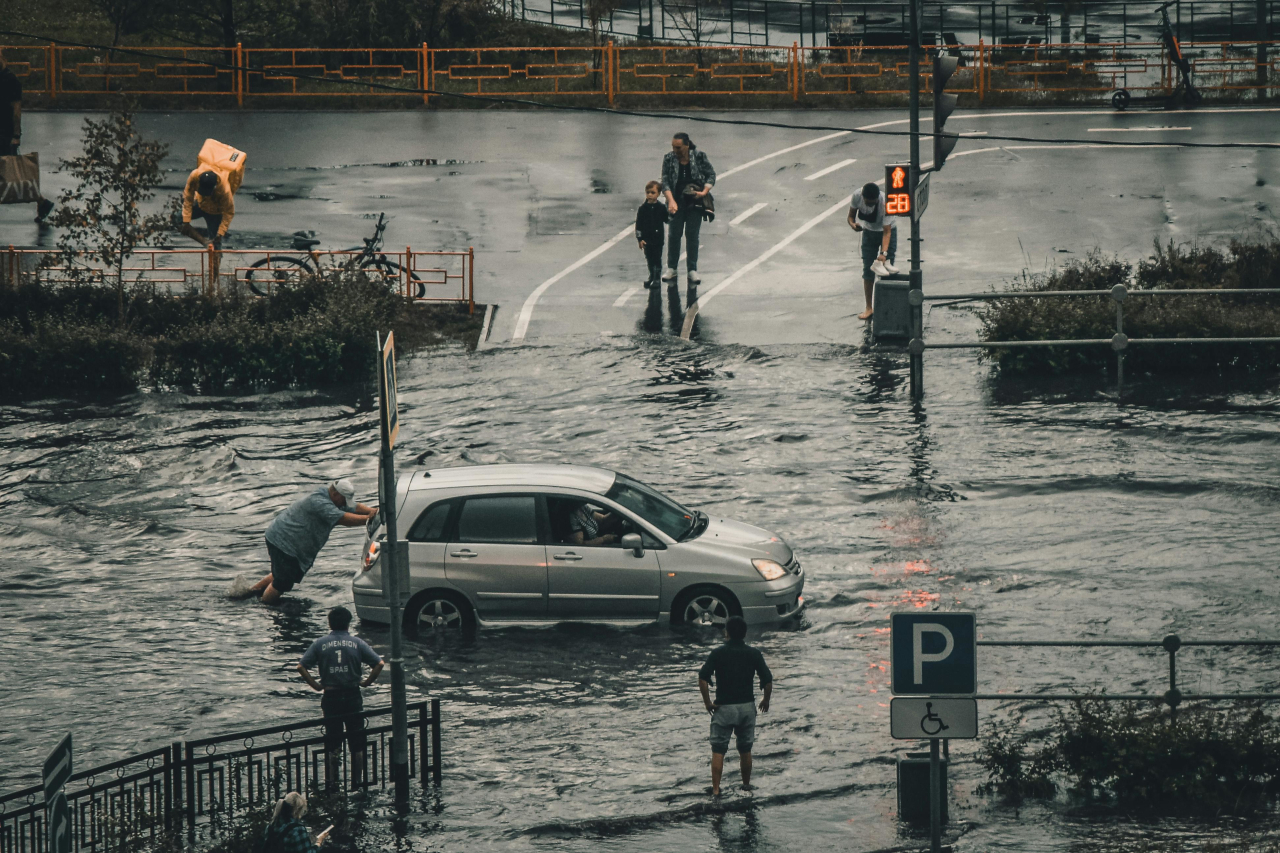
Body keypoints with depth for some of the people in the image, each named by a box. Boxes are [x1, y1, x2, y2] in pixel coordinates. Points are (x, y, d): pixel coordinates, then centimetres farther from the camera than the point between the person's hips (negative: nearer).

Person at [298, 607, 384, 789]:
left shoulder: (320, 644, -1)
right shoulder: (357, 643, -1)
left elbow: (301, 667, -7)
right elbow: (379, 663, -8)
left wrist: (316, 685, 1)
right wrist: (367, 682, 2)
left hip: (330, 697, 0)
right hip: (353, 697, 0)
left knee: (333, 742, 7)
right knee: (357, 743, 9)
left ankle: (333, 781, 7)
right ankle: (357, 780, 12)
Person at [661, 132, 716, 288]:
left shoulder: (699, 157, -8)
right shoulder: (669, 159, -5)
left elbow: (711, 174, 1)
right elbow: (665, 182, -9)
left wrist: (704, 192, -13)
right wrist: (671, 200, -22)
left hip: (695, 202, -1)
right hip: (677, 202, 1)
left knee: (692, 234, 1)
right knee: (674, 234, 3)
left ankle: (692, 269, 8)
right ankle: (671, 268, 15)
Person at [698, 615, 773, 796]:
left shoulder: (718, 654, -5)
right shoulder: (754, 654, -2)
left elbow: (702, 679, -15)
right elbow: (767, 680, -7)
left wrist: (708, 703, -5)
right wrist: (766, 700, 11)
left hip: (723, 707, -2)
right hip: (747, 706, 2)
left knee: (718, 750, 3)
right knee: (745, 749, 17)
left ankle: (715, 789, -4)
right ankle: (746, 785, 26)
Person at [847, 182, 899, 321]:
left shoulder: (885, 203, -35)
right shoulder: (857, 197, -25)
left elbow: (887, 231, -33)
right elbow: (851, 215, -9)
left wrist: (883, 253, -43)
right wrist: (853, 224, -33)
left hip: (887, 232, -3)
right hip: (869, 232, 3)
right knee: (867, 271, 2)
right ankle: (869, 308, 9)